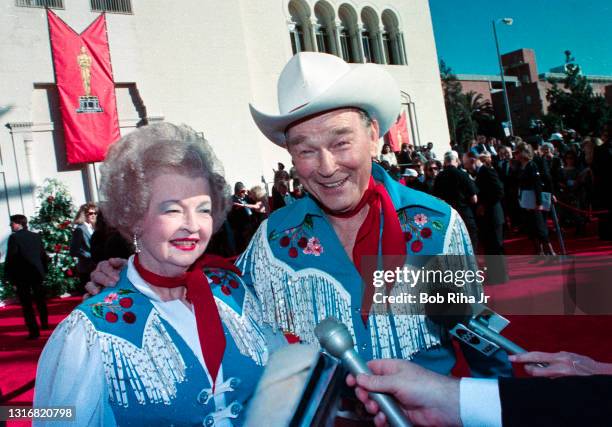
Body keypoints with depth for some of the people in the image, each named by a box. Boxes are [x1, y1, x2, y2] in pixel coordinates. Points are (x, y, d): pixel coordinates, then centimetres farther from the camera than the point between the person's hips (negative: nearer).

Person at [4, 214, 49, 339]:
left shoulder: (14, 237, -13)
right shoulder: (36, 236, 5)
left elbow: (10, 259, -16)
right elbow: (44, 255, 8)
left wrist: (9, 277, -10)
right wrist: (44, 270, 16)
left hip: (22, 275, -6)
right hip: (37, 273, 6)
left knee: (27, 305, 2)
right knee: (40, 300, 22)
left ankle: (34, 331, 1)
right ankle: (45, 323, 35)